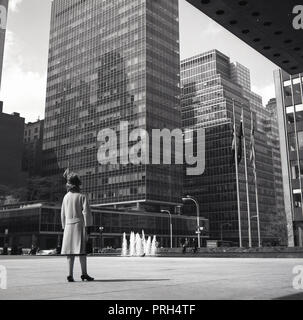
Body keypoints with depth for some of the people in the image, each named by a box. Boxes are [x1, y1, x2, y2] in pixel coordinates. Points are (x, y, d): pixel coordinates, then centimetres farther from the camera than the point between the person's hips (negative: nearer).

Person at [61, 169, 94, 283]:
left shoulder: (66, 197, 8)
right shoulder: (82, 197, -5)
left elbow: (63, 214, 11)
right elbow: (86, 212, -12)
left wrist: (65, 227, 17)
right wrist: (87, 228, -9)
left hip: (69, 226, 4)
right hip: (79, 225, -4)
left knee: (70, 252, 5)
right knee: (82, 251, -1)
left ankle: (70, 275, 3)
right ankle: (84, 273, 1)